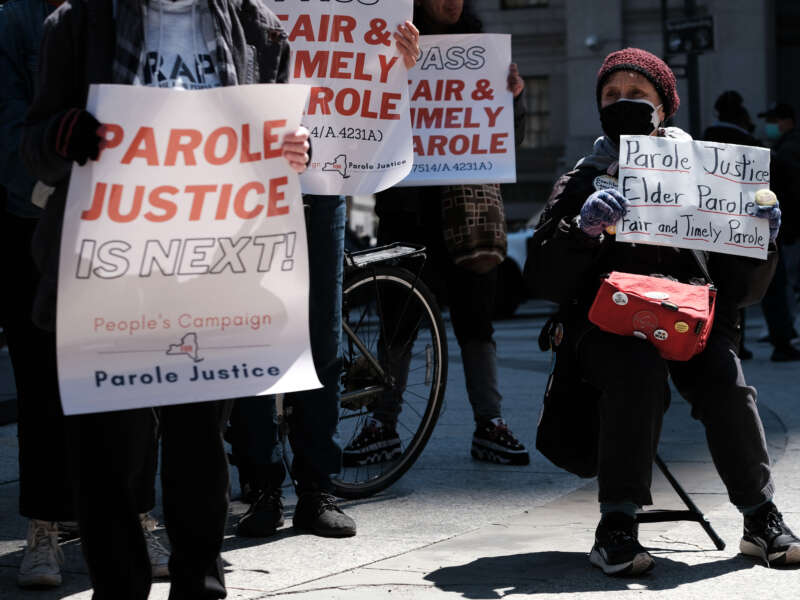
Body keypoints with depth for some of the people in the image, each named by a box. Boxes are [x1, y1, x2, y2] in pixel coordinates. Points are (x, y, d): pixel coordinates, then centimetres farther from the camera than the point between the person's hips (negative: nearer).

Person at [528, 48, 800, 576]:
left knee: (722, 375, -30)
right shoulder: (582, 184, 12)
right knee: (639, 369, -34)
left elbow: (741, 289, 12)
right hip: (610, 323, -1)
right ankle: (617, 525, -28)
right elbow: (544, 280, -3)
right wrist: (583, 229, -20)